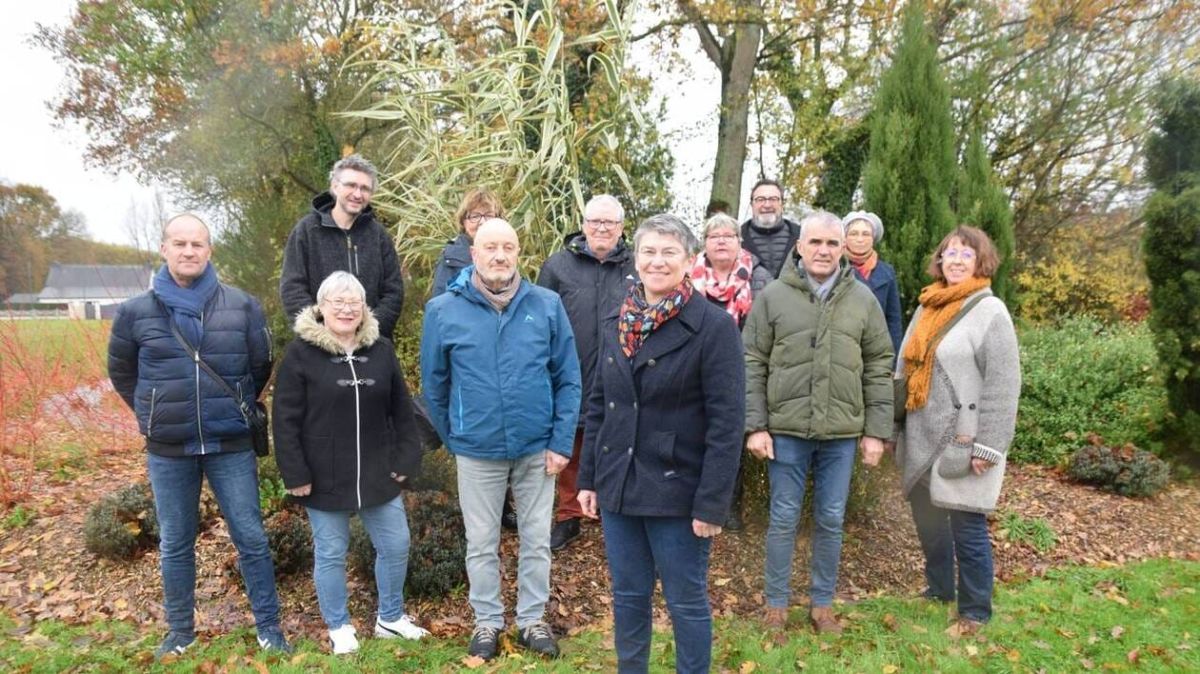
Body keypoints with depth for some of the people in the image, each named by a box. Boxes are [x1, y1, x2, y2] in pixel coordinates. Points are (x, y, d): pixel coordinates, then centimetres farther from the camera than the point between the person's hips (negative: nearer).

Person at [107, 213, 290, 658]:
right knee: (175, 545, 14)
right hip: (167, 451, 1)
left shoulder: (243, 307, -5)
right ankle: (180, 630, 31)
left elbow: (261, 366, 8)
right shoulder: (135, 312, -4)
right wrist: (155, 414, 11)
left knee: (251, 538, 6)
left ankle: (268, 625, 20)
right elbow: (121, 373, 12)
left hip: (231, 446, -1)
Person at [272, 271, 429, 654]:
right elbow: (286, 420, -8)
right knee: (330, 554, 9)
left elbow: (402, 411, 7)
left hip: (378, 473, 4)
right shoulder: (301, 352, -7)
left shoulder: (381, 350, 4)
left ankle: (390, 618, 31)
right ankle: (338, 627, 29)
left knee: (395, 545, 10)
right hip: (324, 477, -3)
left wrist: (406, 460, 2)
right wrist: (295, 474, -11)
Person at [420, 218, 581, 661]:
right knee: (481, 543, 14)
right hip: (477, 450, 0)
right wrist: (453, 439, 8)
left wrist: (561, 442, -5)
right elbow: (434, 384, 3)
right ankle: (487, 621, 34)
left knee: (537, 539, 14)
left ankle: (532, 620, 34)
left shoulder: (547, 305, -6)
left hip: (537, 447, 1)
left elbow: (568, 379, -3)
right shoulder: (443, 310, -7)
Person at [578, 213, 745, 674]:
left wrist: (712, 501, -17)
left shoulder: (714, 326, -11)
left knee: (686, 602, 10)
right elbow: (598, 406, 12)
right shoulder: (618, 323, 7)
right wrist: (588, 478, 10)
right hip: (618, 484, 5)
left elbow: (727, 421, -14)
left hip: (677, 490, -5)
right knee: (627, 597, 18)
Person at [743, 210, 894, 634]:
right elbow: (753, 365, -2)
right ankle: (776, 604, 25)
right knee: (783, 519, 9)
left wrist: (876, 431, 3)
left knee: (831, 521, 12)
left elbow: (878, 368, 6)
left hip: (842, 433, 2)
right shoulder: (773, 297, -2)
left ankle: (822, 604, 29)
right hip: (786, 429, -1)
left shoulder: (863, 300, 4)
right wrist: (755, 426, -7)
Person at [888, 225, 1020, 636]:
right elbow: (904, 368, 16)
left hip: (961, 442, -7)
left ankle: (975, 611, 20)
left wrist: (988, 447, -15)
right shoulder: (927, 307, 11)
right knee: (928, 518, 18)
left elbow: (1003, 386, -13)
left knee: (966, 527, 2)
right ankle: (938, 589, 38)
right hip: (922, 438, 7)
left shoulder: (990, 312, -9)